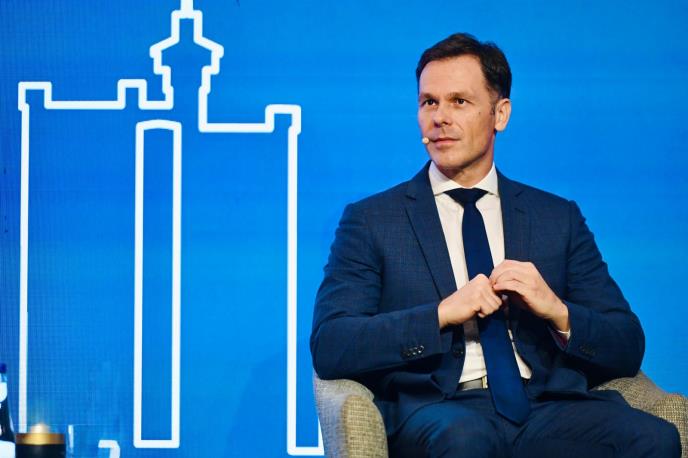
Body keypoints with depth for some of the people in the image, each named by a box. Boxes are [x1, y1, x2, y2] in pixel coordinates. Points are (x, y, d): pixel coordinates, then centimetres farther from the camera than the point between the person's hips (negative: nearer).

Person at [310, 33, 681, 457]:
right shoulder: (371, 220, 12)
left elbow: (628, 350, 16)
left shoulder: (559, 218, 19)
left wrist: (558, 312, -4)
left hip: (550, 408, 3)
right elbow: (328, 348, -1)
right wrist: (442, 314, -12)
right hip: (435, 411, -3)